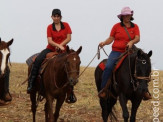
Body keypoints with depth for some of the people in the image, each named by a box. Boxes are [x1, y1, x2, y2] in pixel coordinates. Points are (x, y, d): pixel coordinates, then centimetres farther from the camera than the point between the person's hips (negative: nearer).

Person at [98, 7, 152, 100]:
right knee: (108, 67, -26)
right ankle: (103, 89, -15)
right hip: (116, 51, -1)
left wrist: (131, 42, -26)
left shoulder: (135, 27, 8)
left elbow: (137, 38, -6)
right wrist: (104, 43, -12)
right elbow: (111, 38, 8)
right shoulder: (116, 26, 6)